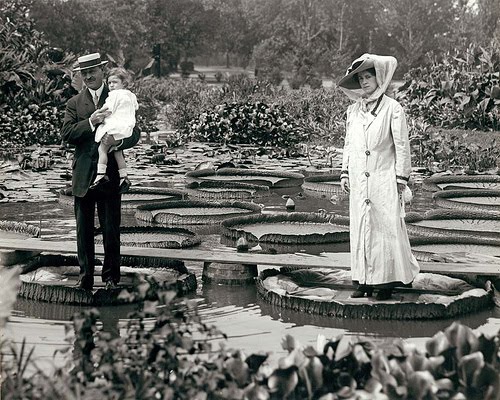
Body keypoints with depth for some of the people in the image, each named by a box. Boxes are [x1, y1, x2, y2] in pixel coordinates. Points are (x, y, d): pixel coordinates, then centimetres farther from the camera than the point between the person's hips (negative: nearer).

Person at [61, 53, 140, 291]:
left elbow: (135, 132, -2)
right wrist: (91, 122, -19)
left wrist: (119, 141, -23)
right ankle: (85, 277, 12)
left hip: (110, 175, -1)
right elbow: (66, 134, -5)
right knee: (83, 229, 5)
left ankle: (111, 276, 14)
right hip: (83, 176, 1)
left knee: (111, 229, 3)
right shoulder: (74, 103, 8)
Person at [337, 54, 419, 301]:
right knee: (359, 227, 4)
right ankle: (364, 281, 9)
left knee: (386, 227, -5)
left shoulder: (392, 108, -4)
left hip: (384, 178, -5)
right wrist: (344, 172, 12)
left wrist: (401, 178, -6)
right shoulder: (353, 110, 10)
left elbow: (402, 146, -3)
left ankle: (386, 282, 0)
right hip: (359, 179, 5)